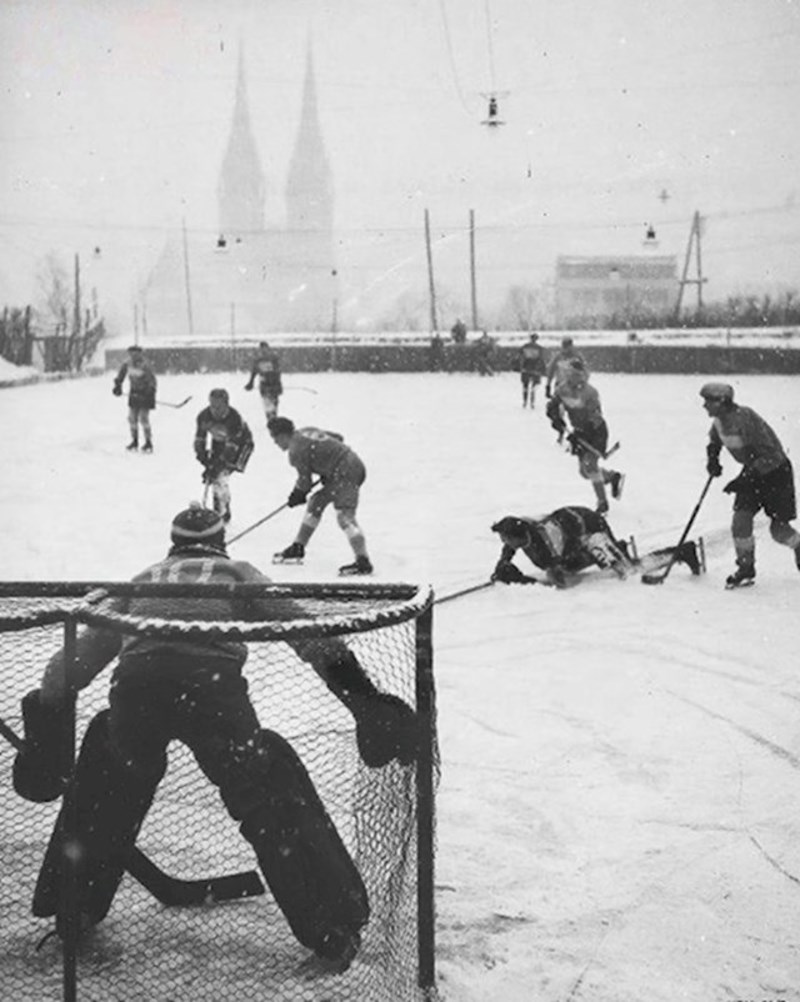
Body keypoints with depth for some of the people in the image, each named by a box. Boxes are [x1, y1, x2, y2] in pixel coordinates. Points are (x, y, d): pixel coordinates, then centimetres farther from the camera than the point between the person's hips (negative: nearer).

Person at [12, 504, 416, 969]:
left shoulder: (140, 581, 36)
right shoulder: (236, 573, 29)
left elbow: (80, 652, 31)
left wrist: (47, 713, 38)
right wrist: (363, 695, 13)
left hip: (135, 684, 3)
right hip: (210, 683, -3)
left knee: (110, 774, 32)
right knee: (273, 796, 10)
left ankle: (73, 909, 36)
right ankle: (334, 932, 7)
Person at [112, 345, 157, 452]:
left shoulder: (146, 367, -20)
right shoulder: (127, 365, -4)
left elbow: (153, 382, -18)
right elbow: (120, 376, 14)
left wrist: (151, 392, -27)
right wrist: (117, 385, 4)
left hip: (145, 392, -6)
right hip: (134, 394, 6)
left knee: (143, 418, -12)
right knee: (132, 417, 5)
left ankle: (148, 443, -4)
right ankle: (134, 441, 17)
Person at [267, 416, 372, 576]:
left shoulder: (296, 450, -12)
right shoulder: (307, 432, 14)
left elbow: (305, 480, -7)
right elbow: (337, 437, 22)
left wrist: (297, 495, 13)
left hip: (346, 473, -11)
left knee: (344, 516, -17)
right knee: (315, 502, 17)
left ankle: (363, 562, -23)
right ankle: (297, 549, 27)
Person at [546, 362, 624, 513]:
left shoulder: (590, 393, -26)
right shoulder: (562, 389, -8)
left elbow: (595, 419, -27)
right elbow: (552, 406, 6)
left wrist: (576, 436, -31)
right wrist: (556, 419, -13)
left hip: (596, 431, -7)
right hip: (580, 431, 7)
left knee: (590, 464, -17)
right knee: (584, 470, 7)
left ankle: (602, 502, -5)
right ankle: (613, 477, 33)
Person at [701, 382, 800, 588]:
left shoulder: (745, 419, -31)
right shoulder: (719, 421, -6)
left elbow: (770, 456, -30)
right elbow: (714, 441, 19)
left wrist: (743, 480, -32)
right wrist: (712, 457, -1)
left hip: (776, 471, -7)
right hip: (752, 471, 7)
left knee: (779, 528, -2)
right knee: (741, 520, -7)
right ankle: (746, 569, 6)